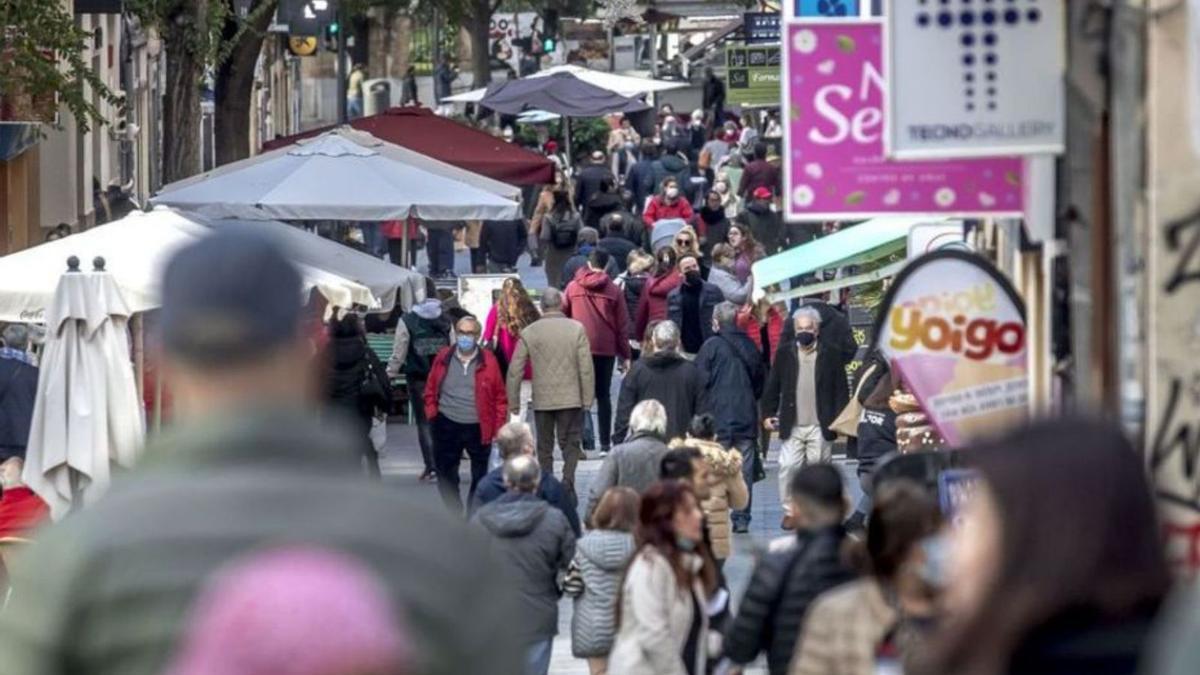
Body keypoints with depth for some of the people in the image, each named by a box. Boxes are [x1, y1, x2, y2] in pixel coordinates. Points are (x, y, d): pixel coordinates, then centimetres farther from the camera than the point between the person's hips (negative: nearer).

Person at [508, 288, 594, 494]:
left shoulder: (529, 333, -2)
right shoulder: (577, 329, -5)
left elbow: (515, 370, 0)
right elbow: (586, 368, -6)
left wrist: (512, 400, 9)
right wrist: (587, 398, 2)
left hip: (542, 399, 1)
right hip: (571, 398, -1)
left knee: (544, 447, 12)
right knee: (571, 443, 6)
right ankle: (568, 481, -14)